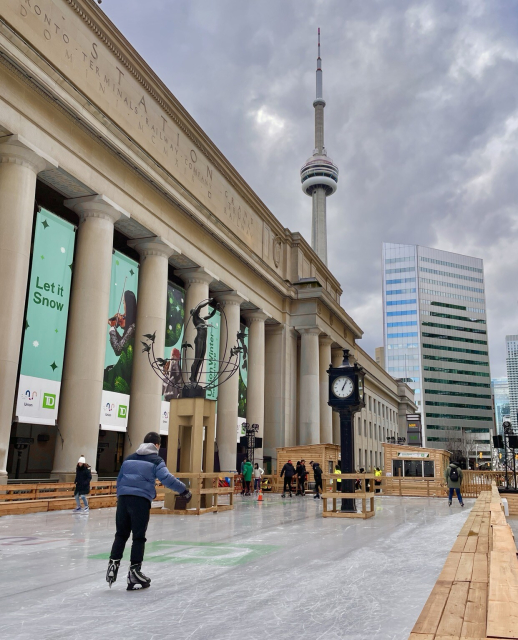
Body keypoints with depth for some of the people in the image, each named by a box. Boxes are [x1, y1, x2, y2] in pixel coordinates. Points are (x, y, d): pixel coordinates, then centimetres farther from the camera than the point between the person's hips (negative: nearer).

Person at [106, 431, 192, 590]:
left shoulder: (129, 458, 19)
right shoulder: (156, 461, 1)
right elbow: (166, 478, -13)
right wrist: (184, 490, -9)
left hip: (123, 498, 5)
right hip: (141, 500, -5)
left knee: (121, 534, 17)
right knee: (139, 537, 4)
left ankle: (114, 563, 8)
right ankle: (134, 572, 6)